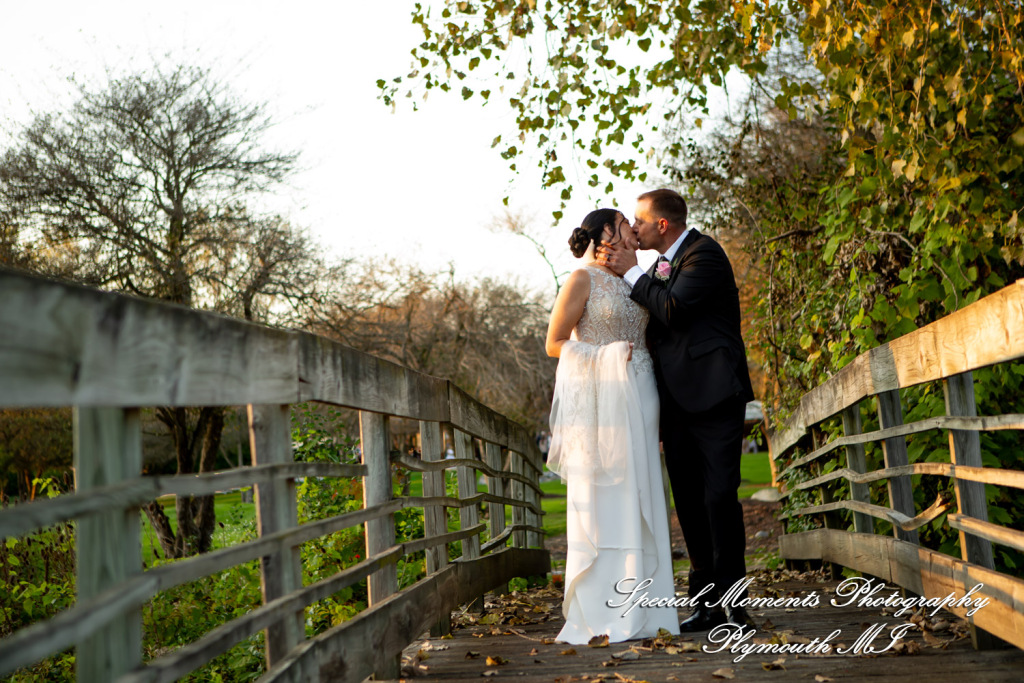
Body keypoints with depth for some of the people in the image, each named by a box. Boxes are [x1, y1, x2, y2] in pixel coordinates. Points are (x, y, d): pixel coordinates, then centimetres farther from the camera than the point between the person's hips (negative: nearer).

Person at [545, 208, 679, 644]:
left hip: (635, 399, 7)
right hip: (599, 399, -7)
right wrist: (607, 354, -13)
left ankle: (637, 611, 10)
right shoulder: (582, 280, -2)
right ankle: (600, 614, -3)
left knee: (638, 497, 4)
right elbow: (555, 343, -3)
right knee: (600, 497, -7)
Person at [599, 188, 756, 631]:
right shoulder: (660, 267, 21)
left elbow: (672, 309, -19)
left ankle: (733, 603, -2)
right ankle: (707, 603, 14)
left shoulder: (704, 254, -6)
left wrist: (631, 272, -8)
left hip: (713, 396, -8)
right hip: (678, 404, 9)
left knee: (719, 496, -10)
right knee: (690, 504, 8)